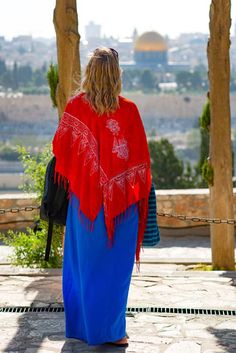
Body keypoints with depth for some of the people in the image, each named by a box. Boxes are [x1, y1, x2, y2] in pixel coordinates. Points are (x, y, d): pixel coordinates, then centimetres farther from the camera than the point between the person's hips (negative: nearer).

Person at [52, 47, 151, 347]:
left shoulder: (76, 106, -8)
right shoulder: (128, 110, -10)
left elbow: (60, 148, 1)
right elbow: (141, 157, -6)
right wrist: (140, 193, 6)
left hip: (85, 197, 1)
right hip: (121, 200, -1)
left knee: (84, 262, 14)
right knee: (114, 266, 7)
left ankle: (82, 324, 23)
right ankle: (109, 330, 12)